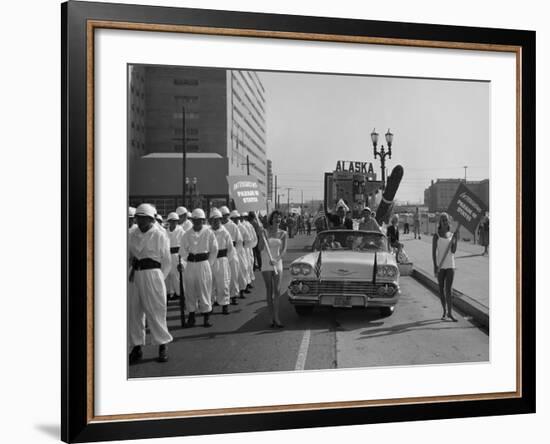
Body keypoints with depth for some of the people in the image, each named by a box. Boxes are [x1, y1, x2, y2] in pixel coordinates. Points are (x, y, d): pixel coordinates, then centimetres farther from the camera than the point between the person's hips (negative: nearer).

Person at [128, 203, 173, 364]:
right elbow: (128, 254, 14)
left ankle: (163, 346, 14)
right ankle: (137, 347, 19)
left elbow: (166, 262, -1)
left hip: (152, 274, -5)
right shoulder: (131, 234, 8)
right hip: (135, 276, 5)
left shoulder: (159, 236, -4)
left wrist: (159, 279, -3)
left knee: (155, 311, -1)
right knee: (133, 312, 7)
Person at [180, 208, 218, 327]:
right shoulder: (187, 234, 4)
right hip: (190, 265, 2)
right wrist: (188, 259, 2)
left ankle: (206, 317, 8)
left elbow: (214, 250, 5)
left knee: (205, 290, -1)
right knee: (190, 291, 5)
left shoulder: (208, 233, -1)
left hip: (204, 263, -2)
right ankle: (191, 316, 15)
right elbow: (183, 250, 10)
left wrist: (209, 263, 3)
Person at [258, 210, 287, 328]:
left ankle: (276, 318, -7)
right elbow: (261, 248, -4)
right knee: (269, 291, 0)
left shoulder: (283, 234, 5)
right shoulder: (264, 232, 1)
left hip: (278, 264, 1)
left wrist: (276, 259, -21)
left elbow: (284, 250, -4)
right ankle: (272, 318, 3)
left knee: (277, 291, -7)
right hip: (266, 264, -1)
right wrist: (264, 237, -19)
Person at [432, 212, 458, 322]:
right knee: (442, 289, 7)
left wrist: (455, 241, -13)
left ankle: (450, 313, -7)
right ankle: (444, 311, 18)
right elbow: (434, 252, -3)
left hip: (450, 265, 1)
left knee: (449, 289, -6)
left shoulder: (452, 235, 7)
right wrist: (435, 266, -10)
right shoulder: (436, 236, -1)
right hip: (440, 266, -1)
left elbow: (453, 251, 2)